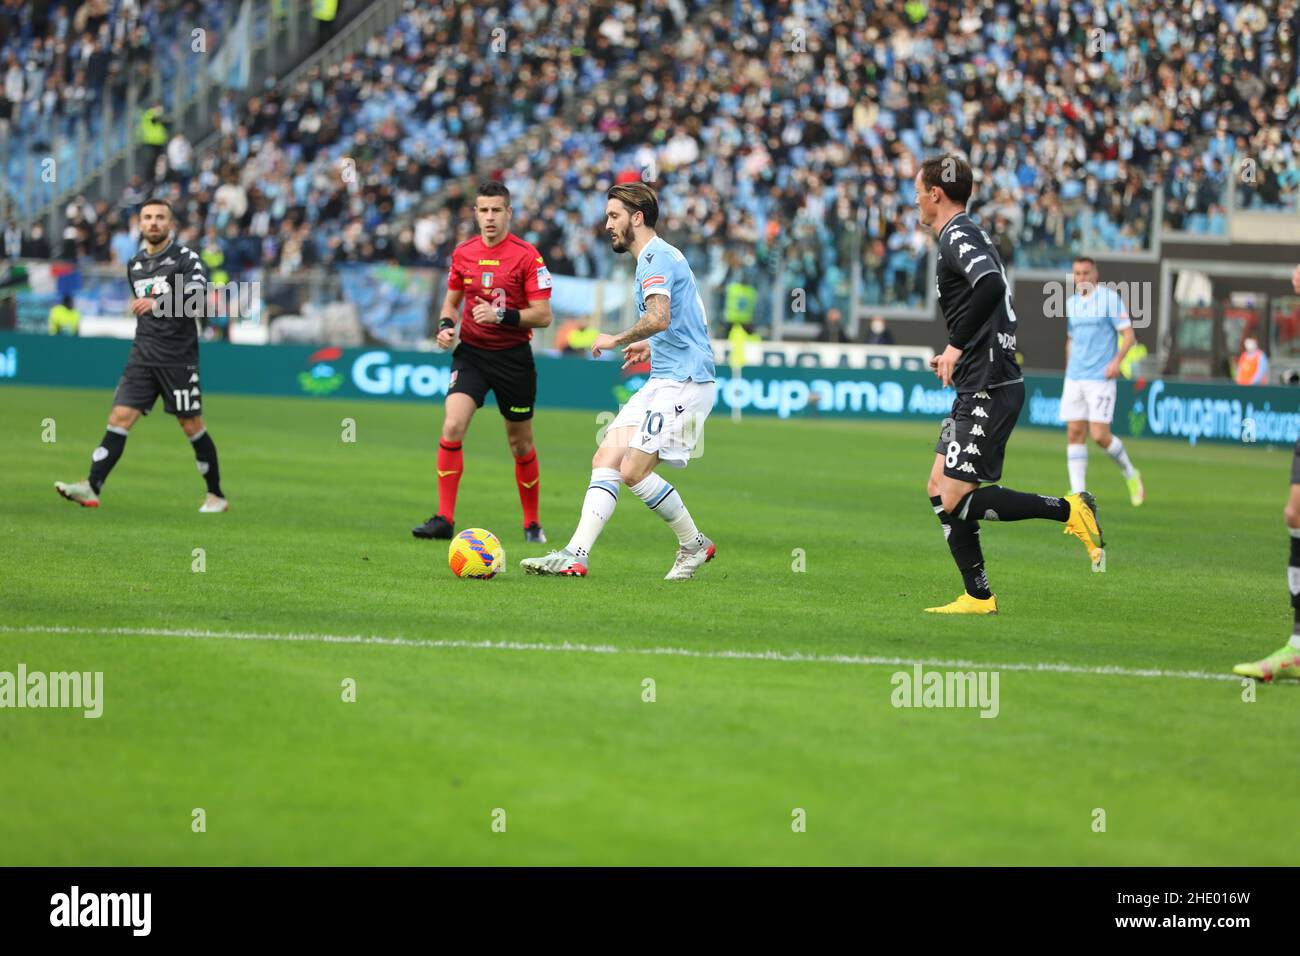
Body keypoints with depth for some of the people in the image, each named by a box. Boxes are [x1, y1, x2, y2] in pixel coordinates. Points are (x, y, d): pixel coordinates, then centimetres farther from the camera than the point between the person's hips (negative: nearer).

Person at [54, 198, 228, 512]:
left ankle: (216, 496, 14)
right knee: (119, 417, -7)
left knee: (192, 426, 1)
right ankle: (91, 488, -15)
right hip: (143, 355, 5)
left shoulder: (186, 258, -5)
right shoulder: (135, 264, 15)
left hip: (178, 357, -5)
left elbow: (198, 296, -22)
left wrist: (158, 304, -33)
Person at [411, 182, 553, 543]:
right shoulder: (463, 253, 4)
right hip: (471, 353, 2)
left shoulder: (527, 256, -9)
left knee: (520, 443, 8)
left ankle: (532, 523, 25)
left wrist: (501, 315, -24)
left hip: (513, 357, -2)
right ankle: (444, 519, -15)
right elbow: (452, 300, 19)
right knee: (452, 427, -17)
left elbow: (543, 316, -11)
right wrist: (445, 326, -2)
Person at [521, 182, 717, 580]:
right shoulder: (656, 257, 21)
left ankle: (694, 545, 3)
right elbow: (681, 323, 34)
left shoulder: (657, 257, -12)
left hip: (682, 382, -10)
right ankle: (575, 555, -8)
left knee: (634, 470, -14)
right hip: (663, 381, 10)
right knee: (606, 461, -1)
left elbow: (659, 317, -29)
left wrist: (617, 339, -16)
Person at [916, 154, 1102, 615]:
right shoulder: (967, 236, 20)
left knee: (957, 501, -11)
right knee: (940, 490, 10)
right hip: (982, 387, 10)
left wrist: (957, 346, -24)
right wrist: (957, 355, 20)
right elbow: (1001, 308, 26)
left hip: (987, 388, -10)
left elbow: (990, 285, -30)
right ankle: (978, 597, 10)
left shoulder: (958, 236, -11)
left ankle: (1069, 510, -8)